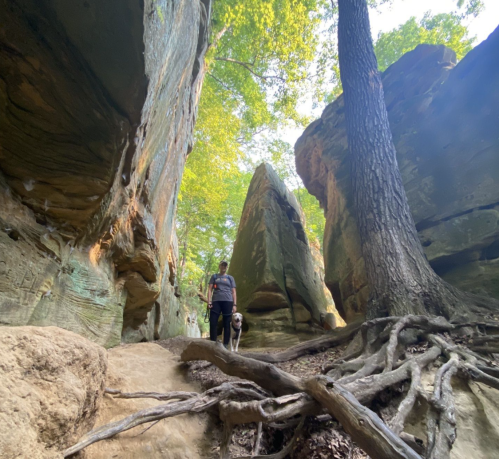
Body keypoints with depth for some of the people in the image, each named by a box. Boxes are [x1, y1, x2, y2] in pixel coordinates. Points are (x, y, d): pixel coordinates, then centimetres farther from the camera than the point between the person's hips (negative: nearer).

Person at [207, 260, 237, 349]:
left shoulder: (230, 278, 15)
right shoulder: (214, 277, 15)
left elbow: (233, 292, 11)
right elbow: (210, 289, 8)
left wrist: (234, 304, 1)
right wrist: (209, 302, -5)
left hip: (227, 302, 0)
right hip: (216, 301, 0)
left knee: (227, 324, 1)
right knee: (213, 323, -5)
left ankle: (226, 344, 8)